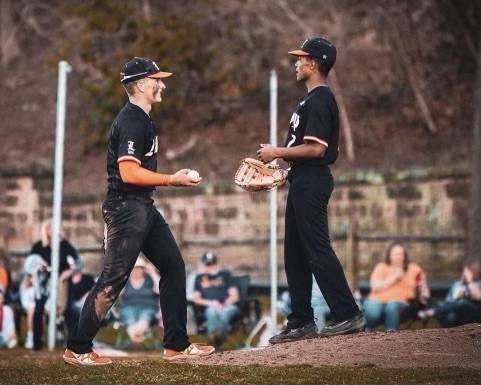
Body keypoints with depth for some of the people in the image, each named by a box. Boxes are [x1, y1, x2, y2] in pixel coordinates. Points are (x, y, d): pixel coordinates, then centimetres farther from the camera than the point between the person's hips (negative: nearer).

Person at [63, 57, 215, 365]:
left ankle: (176, 345, 15)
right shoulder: (131, 122, -17)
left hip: (144, 208, 10)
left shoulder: (143, 119, 14)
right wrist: (172, 180, -20)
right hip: (126, 209, -10)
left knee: (174, 266, 10)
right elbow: (129, 172, -25)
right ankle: (77, 349, 3)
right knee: (113, 280, -6)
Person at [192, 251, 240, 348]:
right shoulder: (200, 278, 26)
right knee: (211, 311, -38)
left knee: (225, 311, -38)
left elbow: (234, 296, 13)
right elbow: (196, 298, 15)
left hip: (228, 306, 0)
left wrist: (224, 305, -7)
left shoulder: (225, 274, 24)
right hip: (210, 307, 0)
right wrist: (210, 303, -5)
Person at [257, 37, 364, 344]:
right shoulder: (313, 98, 17)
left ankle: (349, 315, -9)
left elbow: (316, 148, -23)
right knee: (295, 253, 12)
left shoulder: (319, 100, -15)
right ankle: (302, 322, 16)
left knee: (318, 249, -11)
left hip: (312, 182, -11)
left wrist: (278, 152, -15)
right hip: (302, 181, 11)